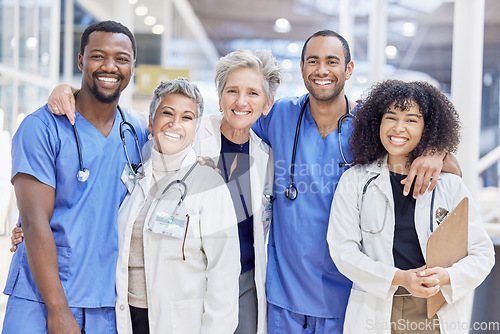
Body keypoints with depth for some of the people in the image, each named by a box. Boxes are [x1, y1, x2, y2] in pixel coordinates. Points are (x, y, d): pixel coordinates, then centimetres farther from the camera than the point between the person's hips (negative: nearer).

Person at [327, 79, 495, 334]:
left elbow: (481, 253, 3)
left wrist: (447, 276, -16)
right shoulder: (355, 181, 1)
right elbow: (343, 249, -6)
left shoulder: (449, 185, 3)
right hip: (374, 312, -1)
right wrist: (399, 278, -17)